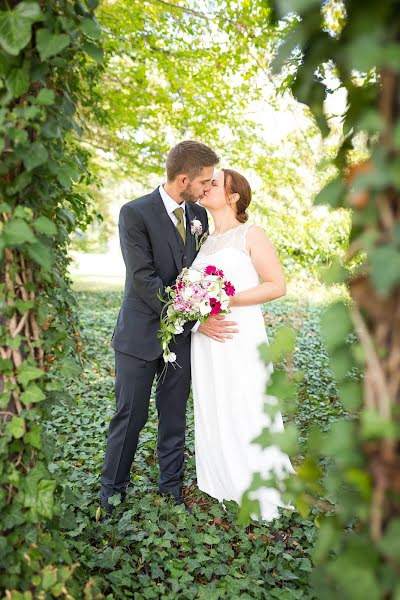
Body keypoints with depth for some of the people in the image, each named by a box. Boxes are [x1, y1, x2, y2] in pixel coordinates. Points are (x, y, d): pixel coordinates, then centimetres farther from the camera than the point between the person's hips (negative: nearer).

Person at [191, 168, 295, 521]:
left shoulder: (251, 234, -3)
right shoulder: (205, 241, 14)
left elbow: (277, 285, -9)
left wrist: (226, 300, -17)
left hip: (241, 337, -6)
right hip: (206, 339, 6)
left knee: (245, 414, 1)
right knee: (213, 416, 11)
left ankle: (259, 495, 18)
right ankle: (222, 486, 27)